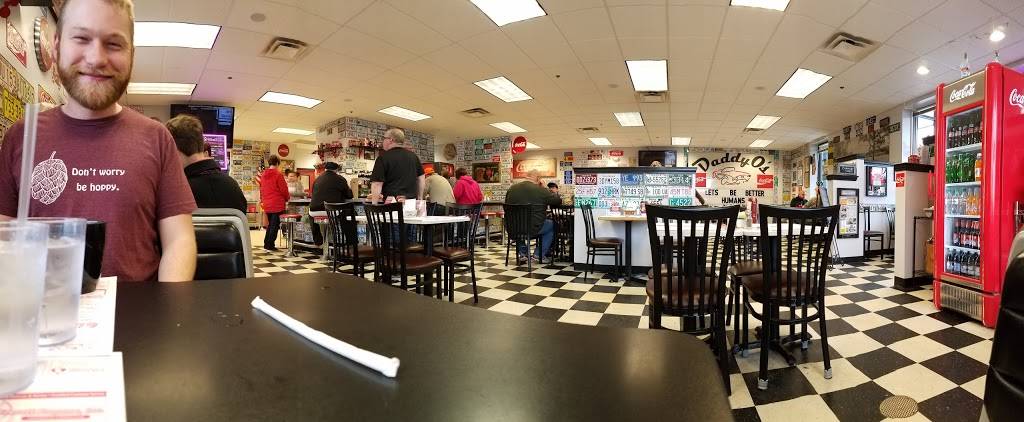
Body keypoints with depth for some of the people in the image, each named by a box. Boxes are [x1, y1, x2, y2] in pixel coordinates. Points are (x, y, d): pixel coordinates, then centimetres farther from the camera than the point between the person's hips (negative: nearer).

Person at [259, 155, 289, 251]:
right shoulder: (278, 174, -12)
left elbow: (261, 188, 16)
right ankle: (270, 245, 1)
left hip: (267, 204, 7)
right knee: (275, 225, 0)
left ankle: (266, 243, 21)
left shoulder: (263, 175, 9)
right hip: (277, 204, -7)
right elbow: (283, 189, -11)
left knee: (270, 224, 19)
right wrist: (287, 198, 6)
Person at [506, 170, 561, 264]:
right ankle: (539, 255, 22)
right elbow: (558, 201, -1)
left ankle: (522, 253, 35)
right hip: (533, 228, -4)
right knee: (552, 225, 22)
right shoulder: (541, 190, -11)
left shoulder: (511, 189, 2)